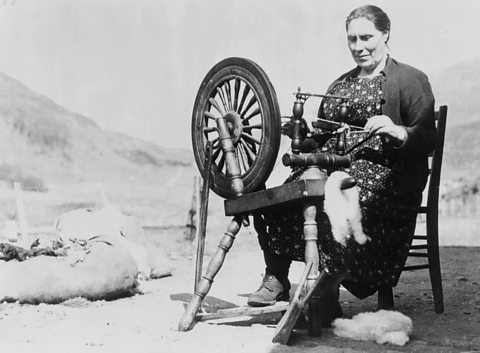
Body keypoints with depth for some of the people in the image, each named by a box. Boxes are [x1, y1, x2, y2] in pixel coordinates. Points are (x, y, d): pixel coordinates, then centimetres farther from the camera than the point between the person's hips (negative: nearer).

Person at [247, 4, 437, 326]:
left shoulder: (411, 80, 8)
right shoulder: (339, 85, 28)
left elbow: (428, 139, -4)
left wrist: (397, 131, -23)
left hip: (384, 172, -6)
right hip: (334, 166, 6)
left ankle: (328, 295, -31)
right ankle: (276, 279, -12)